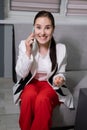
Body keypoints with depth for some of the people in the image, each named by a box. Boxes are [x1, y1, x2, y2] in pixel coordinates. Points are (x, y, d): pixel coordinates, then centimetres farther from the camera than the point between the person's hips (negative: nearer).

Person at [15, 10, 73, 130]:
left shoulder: (61, 48, -12)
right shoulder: (24, 44, -12)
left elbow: (61, 73, 2)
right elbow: (21, 74, -11)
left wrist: (59, 79, -23)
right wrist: (28, 52, -23)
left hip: (50, 84, 0)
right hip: (31, 82, 1)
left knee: (42, 100, -33)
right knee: (29, 96, -33)